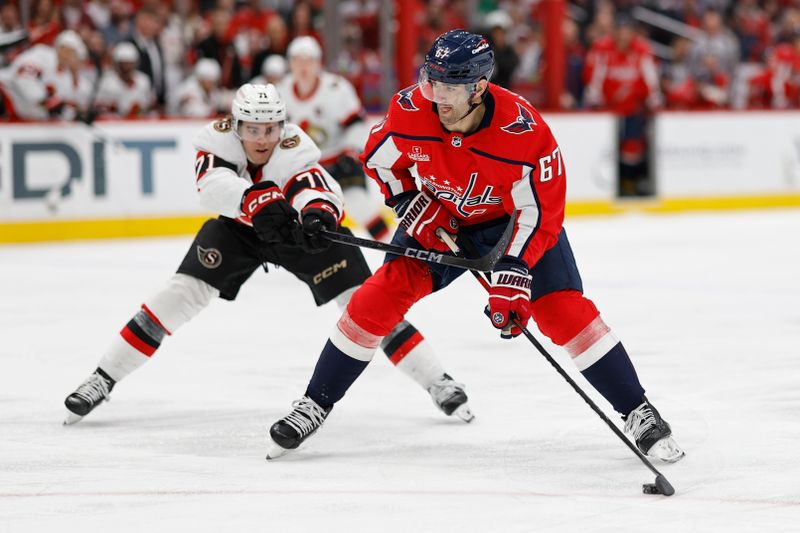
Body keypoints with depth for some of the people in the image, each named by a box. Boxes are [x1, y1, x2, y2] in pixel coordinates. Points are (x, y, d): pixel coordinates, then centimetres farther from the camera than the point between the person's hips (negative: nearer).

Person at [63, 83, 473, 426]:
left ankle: (438, 382, -4)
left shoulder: (295, 151, -34)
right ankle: (103, 379, -2)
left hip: (297, 226, -2)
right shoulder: (218, 138, -28)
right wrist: (257, 202, -65)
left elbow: (317, 188, -53)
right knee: (183, 291, -12)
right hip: (238, 226, 2)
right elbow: (213, 185, -46)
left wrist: (319, 215, -77)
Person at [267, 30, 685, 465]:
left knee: (563, 310, -16)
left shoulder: (525, 132, -34)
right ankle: (314, 406, 1)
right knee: (380, 295, -11)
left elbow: (539, 214, -25)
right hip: (439, 219, 3)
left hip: (513, 220, -2)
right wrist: (411, 205, -14)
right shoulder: (411, 111, -26)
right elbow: (379, 158, -3)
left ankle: (638, 414, -5)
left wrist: (512, 275, -33)